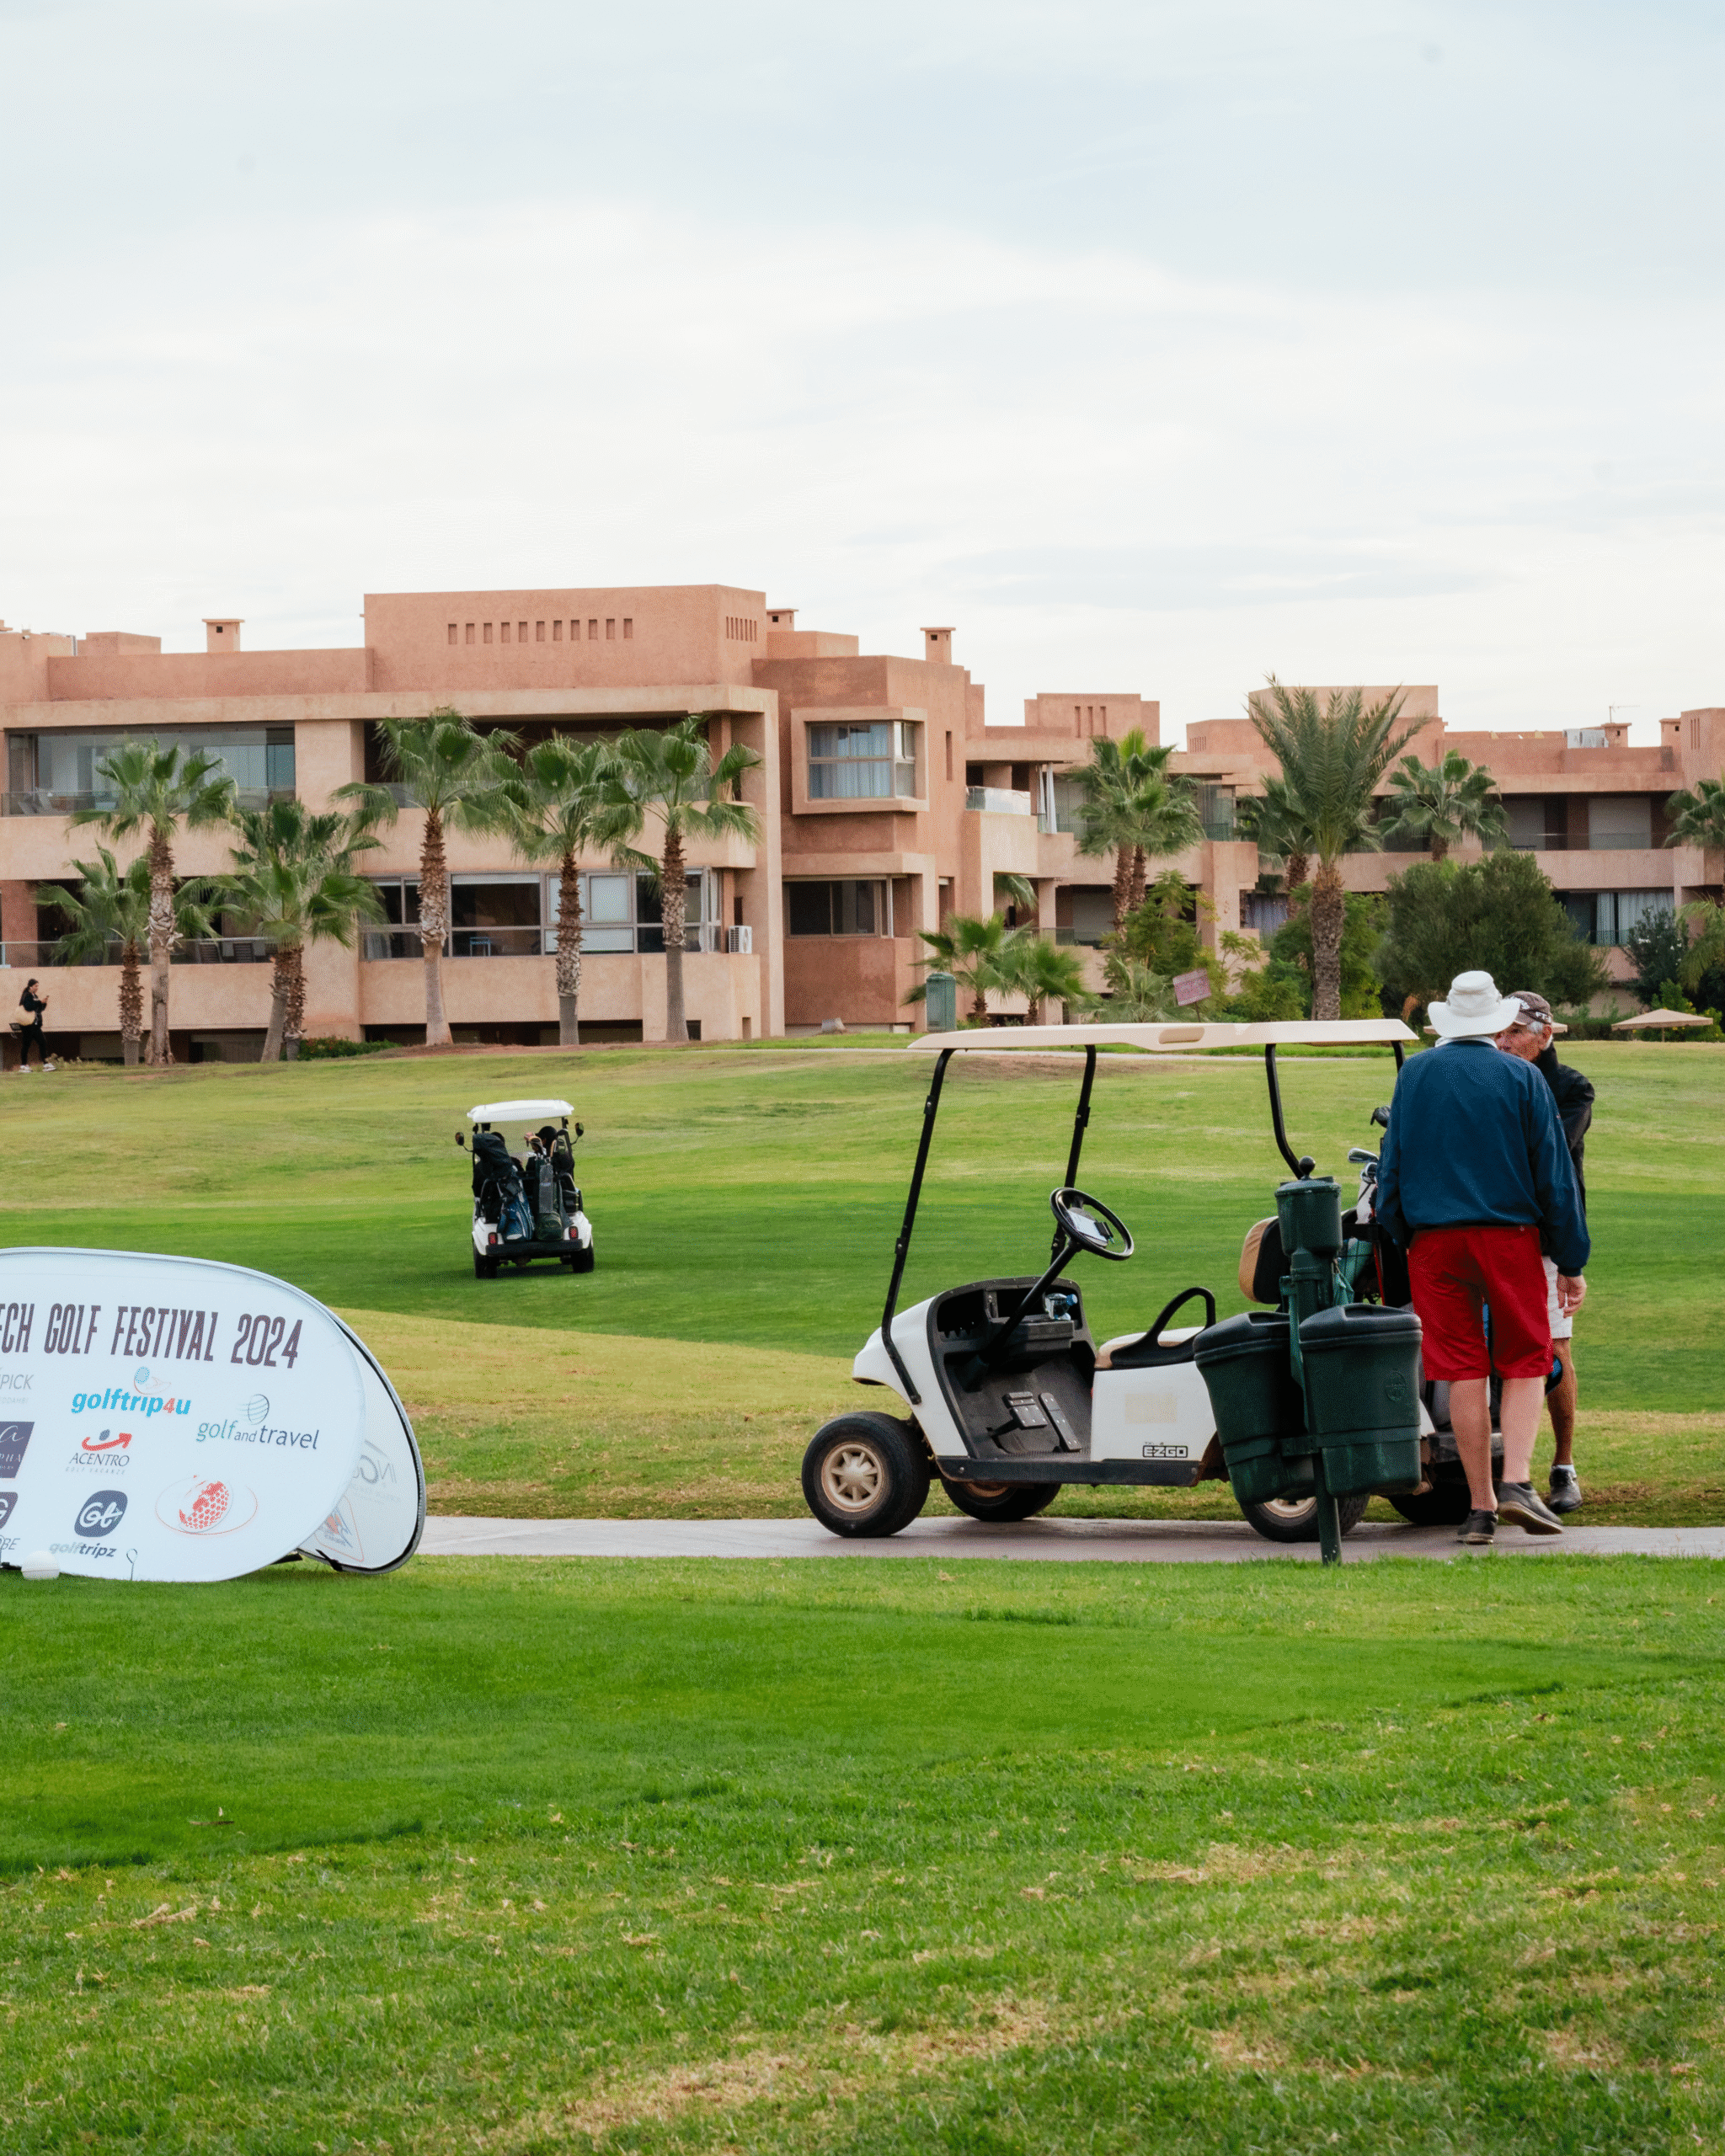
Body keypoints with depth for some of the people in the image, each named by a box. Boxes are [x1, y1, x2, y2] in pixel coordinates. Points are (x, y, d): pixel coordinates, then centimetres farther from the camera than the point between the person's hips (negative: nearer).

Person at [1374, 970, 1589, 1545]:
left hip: (1433, 1239, 2)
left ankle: (1481, 1504, 3)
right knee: (1524, 1362, 6)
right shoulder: (1522, 1077, 0)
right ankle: (1517, 1481, -12)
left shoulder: (1414, 1075, 7)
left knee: (1464, 1370, 4)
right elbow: (1555, 1175, 0)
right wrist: (1571, 1263, 4)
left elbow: (1391, 1168, 10)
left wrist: (1400, 1237, 21)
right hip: (1509, 1236, -2)